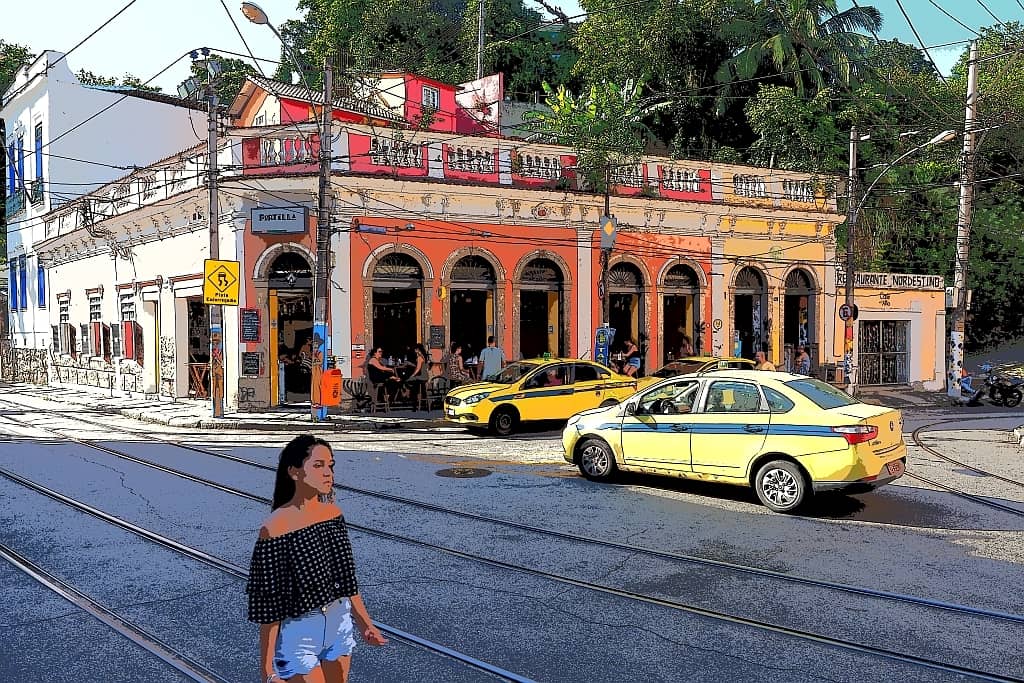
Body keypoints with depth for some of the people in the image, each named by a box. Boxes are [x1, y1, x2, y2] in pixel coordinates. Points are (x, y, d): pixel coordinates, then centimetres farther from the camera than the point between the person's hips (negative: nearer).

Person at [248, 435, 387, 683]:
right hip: (298, 635, -6)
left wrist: (365, 624, 10)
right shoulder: (276, 528, -20)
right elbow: (268, 607, -15)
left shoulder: (333, 513, -1)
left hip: (339, 624, 6)